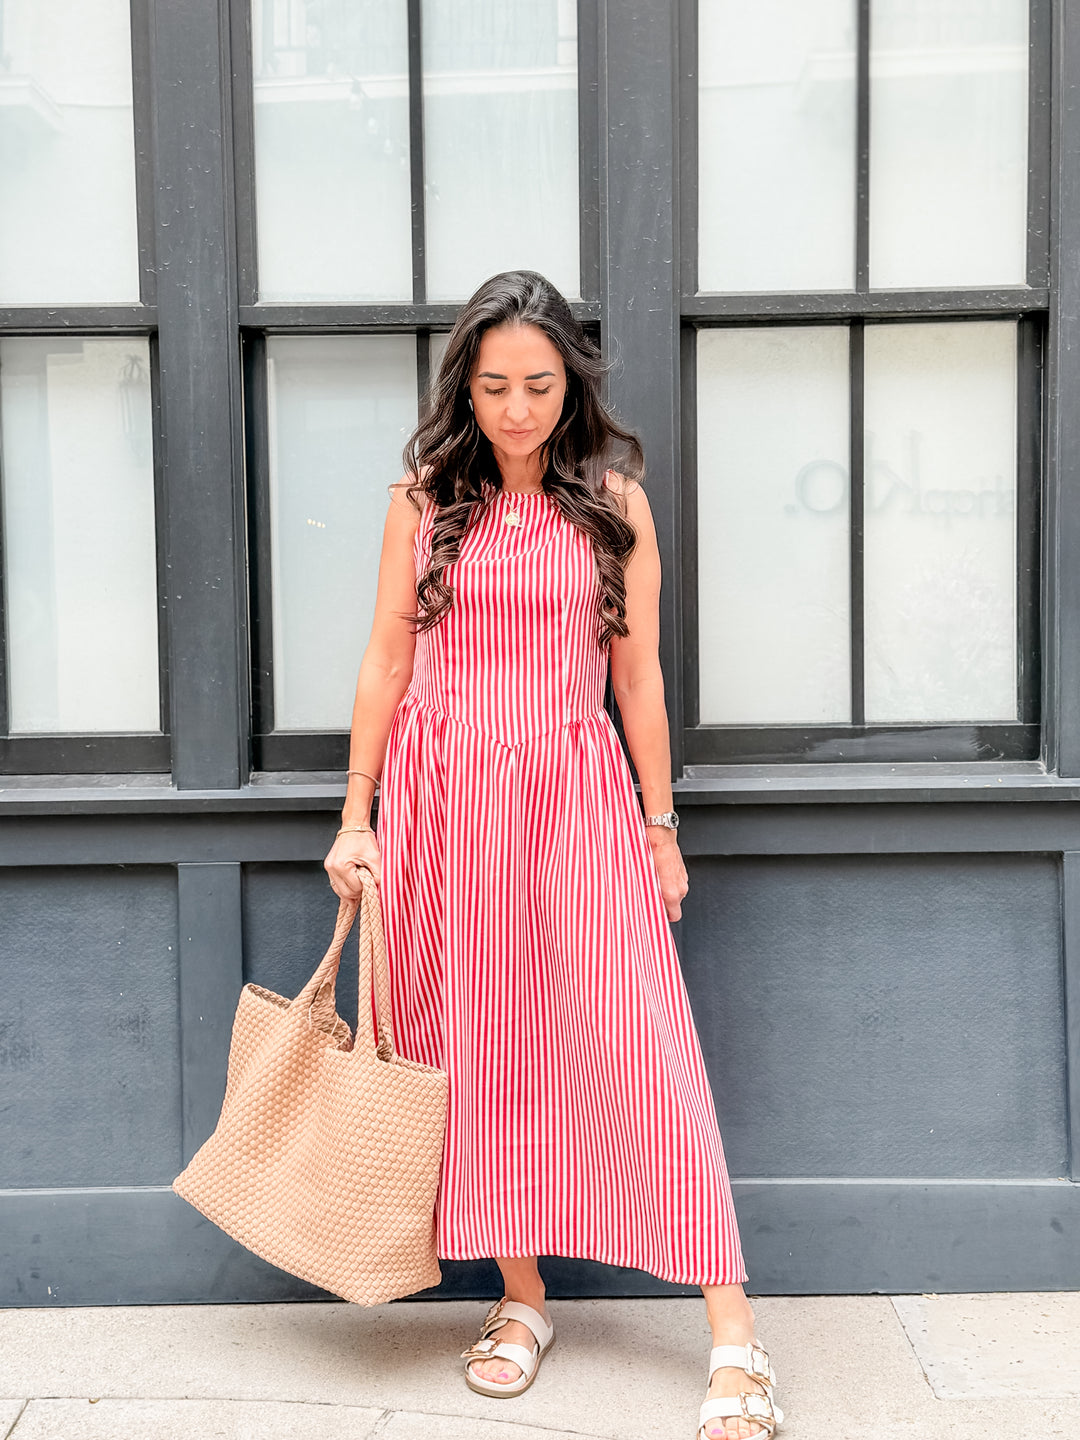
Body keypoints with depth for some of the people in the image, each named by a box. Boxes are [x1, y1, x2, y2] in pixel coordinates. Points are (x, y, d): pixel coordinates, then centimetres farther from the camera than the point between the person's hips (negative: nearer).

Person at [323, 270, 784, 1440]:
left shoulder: (614, 499, 3)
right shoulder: (423, 498, 5)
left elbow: (639, 673, 5)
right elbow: (386, 662, 7)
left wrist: (661, 826, 5)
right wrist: (356, 817, 4)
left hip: (576, 790, -1)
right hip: (444, 793, 2)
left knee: (643, 1047, -6)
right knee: (476, 1047, 6)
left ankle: (733, 1339, -1)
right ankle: (520, 1299, 22)